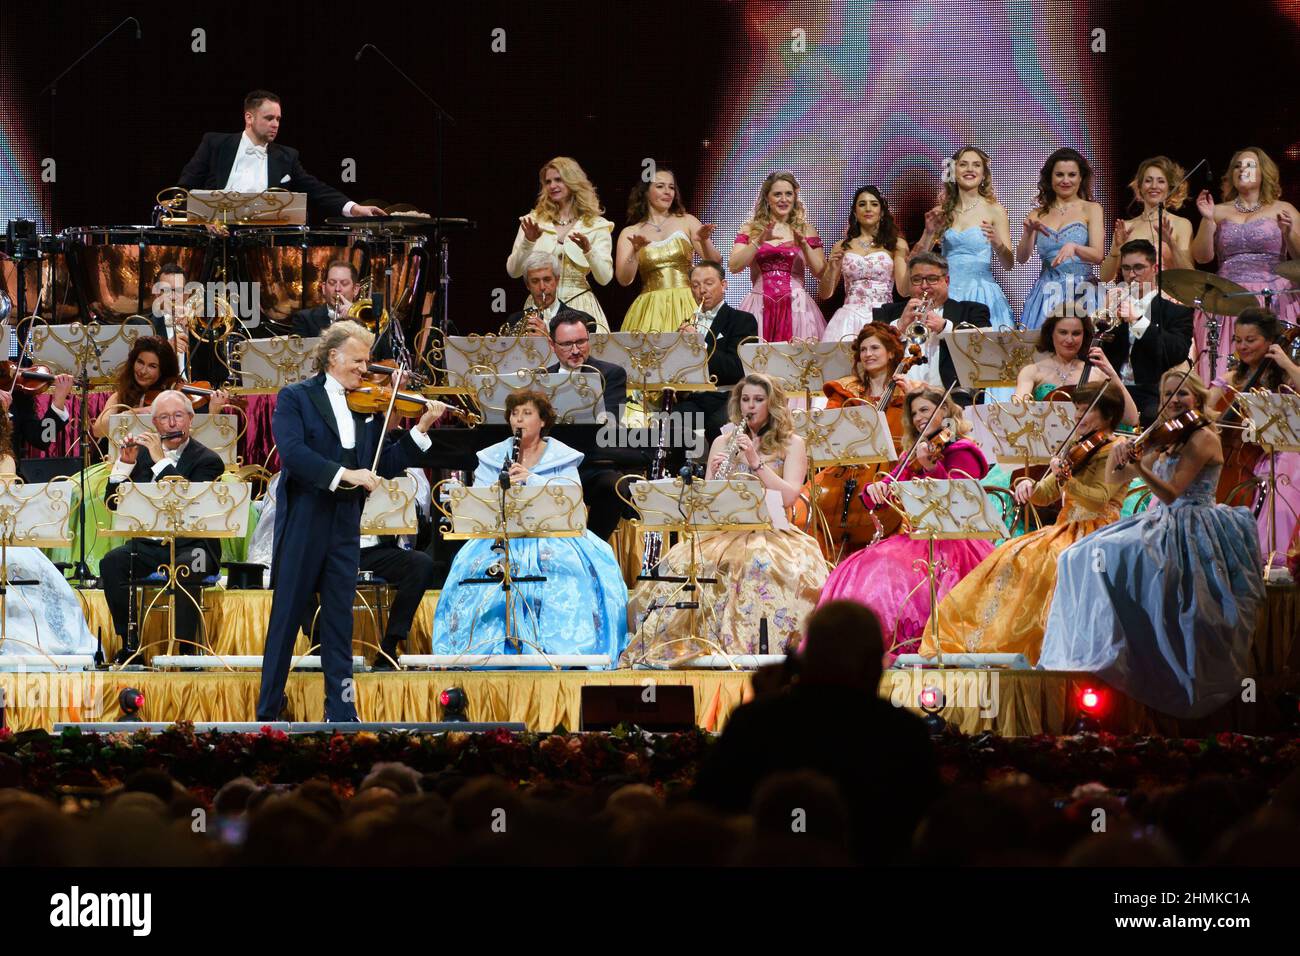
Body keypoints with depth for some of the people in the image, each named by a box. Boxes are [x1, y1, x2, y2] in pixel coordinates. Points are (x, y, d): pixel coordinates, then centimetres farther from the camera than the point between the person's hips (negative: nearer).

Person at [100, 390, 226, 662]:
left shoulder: (208, 460, 0)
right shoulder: (143, 453, 13)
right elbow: (113, 502, 8)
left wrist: (162, 461, -18)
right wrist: (125, 464, -7)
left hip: (191, 547, -4)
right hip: (148, 545, 4)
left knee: (184, 568, -37)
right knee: (111, 563, -25)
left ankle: (184, 647, -29)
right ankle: (130, 643, -18)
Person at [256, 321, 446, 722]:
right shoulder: (295, 398, -2)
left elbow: (385, 465, 8)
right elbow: (292, 452, -18)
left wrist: (421, 429, -3)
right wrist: (345, 474, -25)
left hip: (345, 527, 4)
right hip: (302, 523, -4)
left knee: (340, 620, 5)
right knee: (286, 617, 3)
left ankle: (341, 710, 7)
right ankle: (268, 710, 10)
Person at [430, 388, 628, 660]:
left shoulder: (563, 457, 7)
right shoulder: (492, 457, 13)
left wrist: (532, 479, -20)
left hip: (552, 534, -1)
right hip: (504, 535, 1)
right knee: (475, 564, -29)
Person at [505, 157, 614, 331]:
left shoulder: (596, 225, 5)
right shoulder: (534, 221, 8)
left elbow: (605, 278, -2)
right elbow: (513, 271, 3)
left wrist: (589, 250, -18)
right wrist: (528, 241, -12)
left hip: (580, 308, -1)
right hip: (539, 308, 1)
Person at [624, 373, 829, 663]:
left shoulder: (791, 444, 9)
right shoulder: (723, 442, 17)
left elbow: (789, 496, -4)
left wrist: (756, 462, -12)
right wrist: (714, 474, -9)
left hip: (772, 531, -3)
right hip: (727, 531, 3)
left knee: (763, 566, -40)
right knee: (685, 562, -30)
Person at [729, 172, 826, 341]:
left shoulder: (805, 230, 11)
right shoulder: (751, 229, 10)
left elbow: (821, 273, 4)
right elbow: (734, 266, -3)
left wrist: (804, 245, -10)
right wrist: (759, 241, -14)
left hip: (796, 307, 0)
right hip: (761, 307, 0)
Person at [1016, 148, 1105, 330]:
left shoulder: (1091, 209, 5)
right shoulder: (1039, 215, 13)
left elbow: (1097, 255, -7)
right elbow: (1021, 258, 5)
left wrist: (1073, 247, -26)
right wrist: (1029, 232, -13)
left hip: (1080, 293, -2)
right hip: (1046, 293, 2)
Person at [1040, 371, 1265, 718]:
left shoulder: (1202, 438, -10)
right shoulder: (1166, 441, 17)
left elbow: (1171, 493, -18)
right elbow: (1115, 477, 17)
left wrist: (1140, 468, -33)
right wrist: (1119, 449, -3)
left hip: (1191, 531, -9)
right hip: (1162, 524, 9)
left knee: (1116, 558, -28)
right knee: (1081, 558, -3)